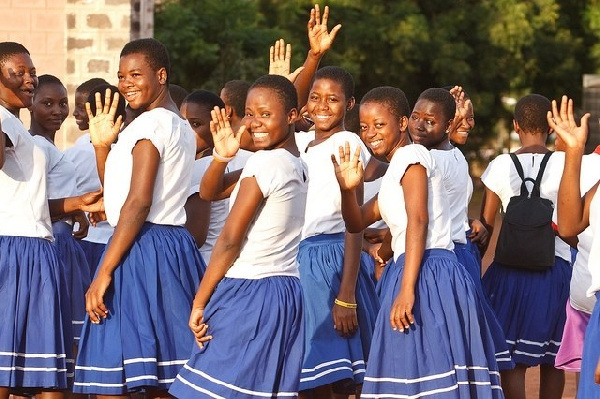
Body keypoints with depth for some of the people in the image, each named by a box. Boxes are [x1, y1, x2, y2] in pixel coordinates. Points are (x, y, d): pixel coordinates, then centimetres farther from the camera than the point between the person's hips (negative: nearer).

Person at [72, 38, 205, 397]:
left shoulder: (150, 124, -11)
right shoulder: (180, 126, 19)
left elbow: (138, 203, -20)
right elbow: (119, 194, 20)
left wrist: (104, 273, -20)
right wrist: (102, 145, 7)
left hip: (141, 247, -10)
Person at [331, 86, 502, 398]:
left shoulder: (411, 155, -5)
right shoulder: (393, 173, 24)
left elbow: (418, 220, -16)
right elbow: (357, 223, 26)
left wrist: (406, 289, -24)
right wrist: (347, 188, 4)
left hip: (428, 275, -10)